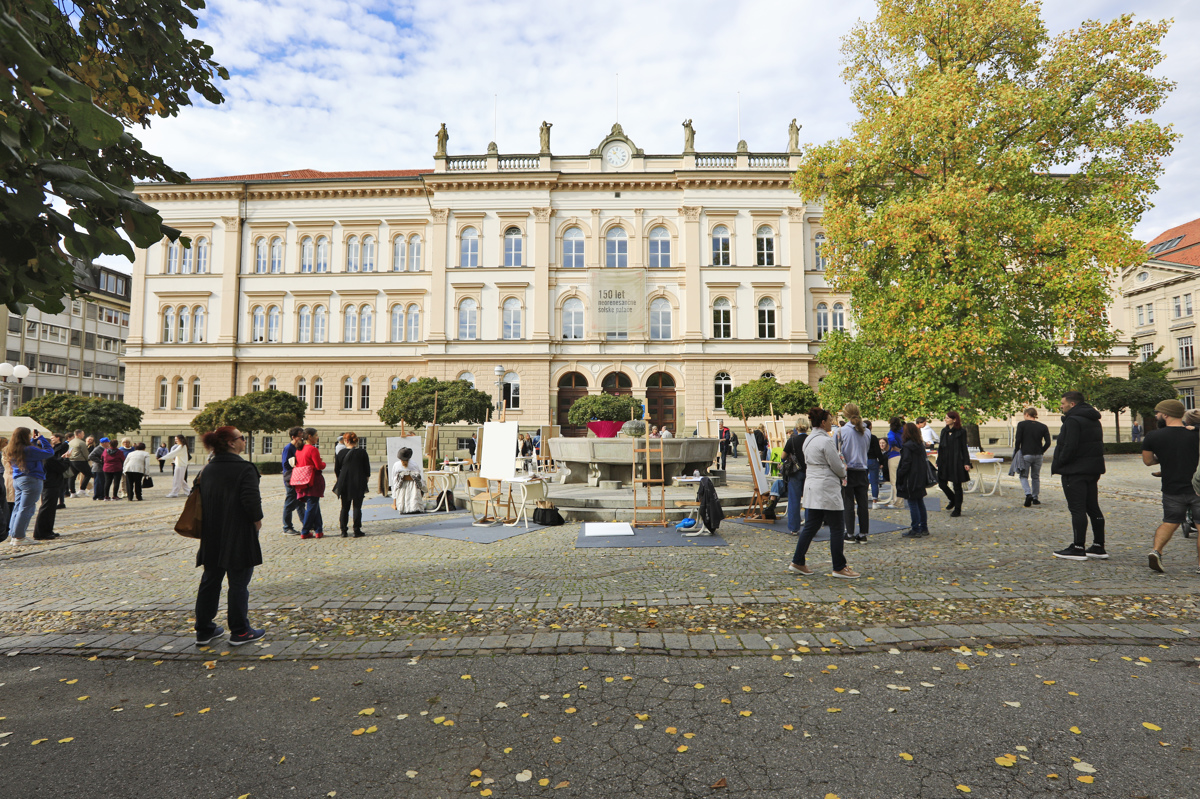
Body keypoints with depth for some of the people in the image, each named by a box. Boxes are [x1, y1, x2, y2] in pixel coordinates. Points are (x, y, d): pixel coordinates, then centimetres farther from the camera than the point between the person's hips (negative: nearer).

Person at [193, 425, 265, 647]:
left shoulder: (208, 469, 8)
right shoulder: (245, 468, -17)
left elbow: (202, 497, 13)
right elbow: (251, 499, -24)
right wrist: (257, 519, -7)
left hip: (212, 536, 7)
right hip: (238, 536, -7)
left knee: (210, 581, 16)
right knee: (238, 583, 3)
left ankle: (204, 631, 25)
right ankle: (240, 632, 13)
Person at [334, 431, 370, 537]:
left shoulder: (341, 453, -1)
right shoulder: (362, 452, -5)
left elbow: (336, 469, 6)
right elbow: (367, 469, -1)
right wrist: (366, 478, 15)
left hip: (344, 484, 2)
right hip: (359, 483, -2)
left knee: (345, 507, 11)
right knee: (357, 507, 3)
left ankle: (344, 531, 13)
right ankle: (357, 531, 3)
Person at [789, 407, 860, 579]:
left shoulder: (808, 440, 11)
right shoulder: (826, 441, -16)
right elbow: (838, 467, -13)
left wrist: (839, 462, 15)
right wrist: (844, 471, 10)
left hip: (812, 487, 9)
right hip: (827, 488, -9)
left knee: (811, 525, 13)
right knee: (836, 528, 2)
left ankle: (797, 562, 15)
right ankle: (839, 568, 10)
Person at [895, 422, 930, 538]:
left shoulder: (907, 446, -16)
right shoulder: (921, 445, 8)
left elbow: (905, 464, -18)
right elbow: (925, 460, 13)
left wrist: (899, 477, -10)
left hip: (911, 480, -8)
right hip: (920, 479, 8)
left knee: (913, 504, -3)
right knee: (920, 503, 15)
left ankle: (916, 530, 0)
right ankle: (924, 528, 23)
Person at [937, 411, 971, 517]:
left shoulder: (961, 431, -5)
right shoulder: (944, 431, 10)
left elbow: (964, 448, -5)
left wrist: (966, 463, -9)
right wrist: (938, 461, 12)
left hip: (956, 462, -5)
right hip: (945, 461, 5)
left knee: (957, 485, 1)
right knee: (941, 483, 6)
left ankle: (957, 509, 12)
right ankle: (953, 500, 32)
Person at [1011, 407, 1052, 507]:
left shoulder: (1021, 424, -5)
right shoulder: (1043, 427, 4)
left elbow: (1018, 440, -10)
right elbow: (1048, 443, -1)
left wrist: (1016, 453, 0)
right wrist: (1041, 452, 12)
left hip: (1025, 454, -3)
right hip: (1038, 456, 3)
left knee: (1023, 476, 6)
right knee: (1036, 477, 15)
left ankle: (1028, 494, -16)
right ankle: (1035, 498, 19)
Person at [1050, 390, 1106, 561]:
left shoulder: (1073, 420, -15)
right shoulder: (1094, 420, 16)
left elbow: (1069, 448, -22)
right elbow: (1098, 445, 19)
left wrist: (1057, 465, -11)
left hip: (1075, 471, -10)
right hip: (1093, 470, 10)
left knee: (1077, 509, -6)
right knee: (1093, 508, 13)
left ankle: (1078, 548, -3)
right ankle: (1099, 547, 18)